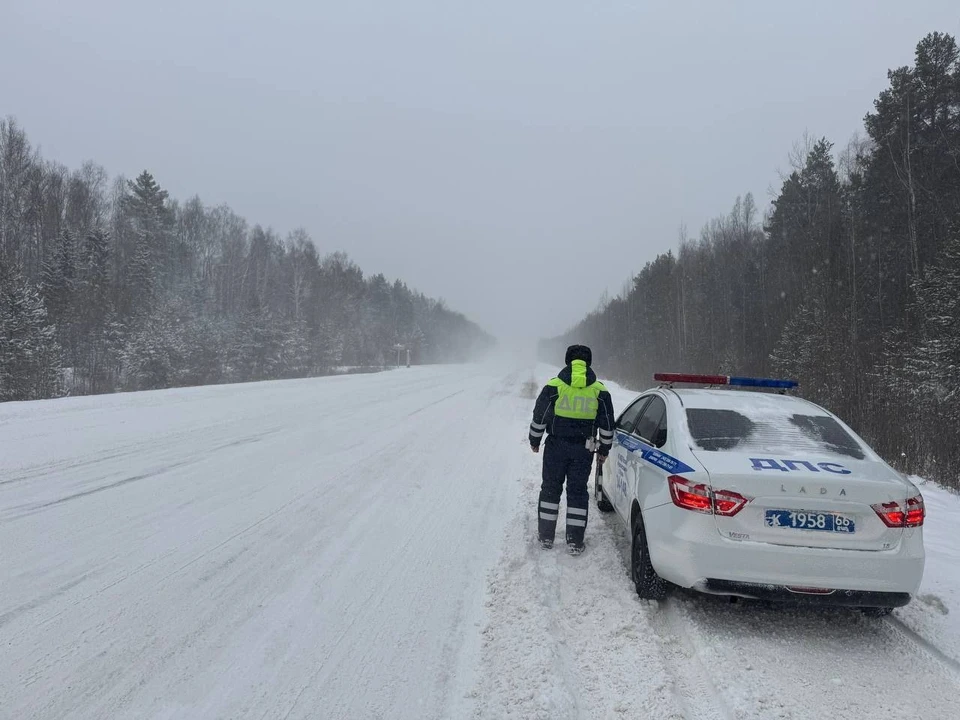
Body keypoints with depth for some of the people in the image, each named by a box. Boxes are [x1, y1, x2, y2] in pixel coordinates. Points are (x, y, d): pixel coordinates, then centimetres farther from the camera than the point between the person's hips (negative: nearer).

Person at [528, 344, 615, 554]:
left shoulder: (553, 387, -7)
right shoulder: (600, 391, -1)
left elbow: (539, 418, -2)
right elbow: (607, 425, 5)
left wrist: (534, 441, 13)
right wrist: (604, 449, 17)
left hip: (556, 447, -1)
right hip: (583, 450, 1)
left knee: (551, 489, 12)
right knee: (578, 492, 9)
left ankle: (546, 536, 17)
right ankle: (575, 541, 10)